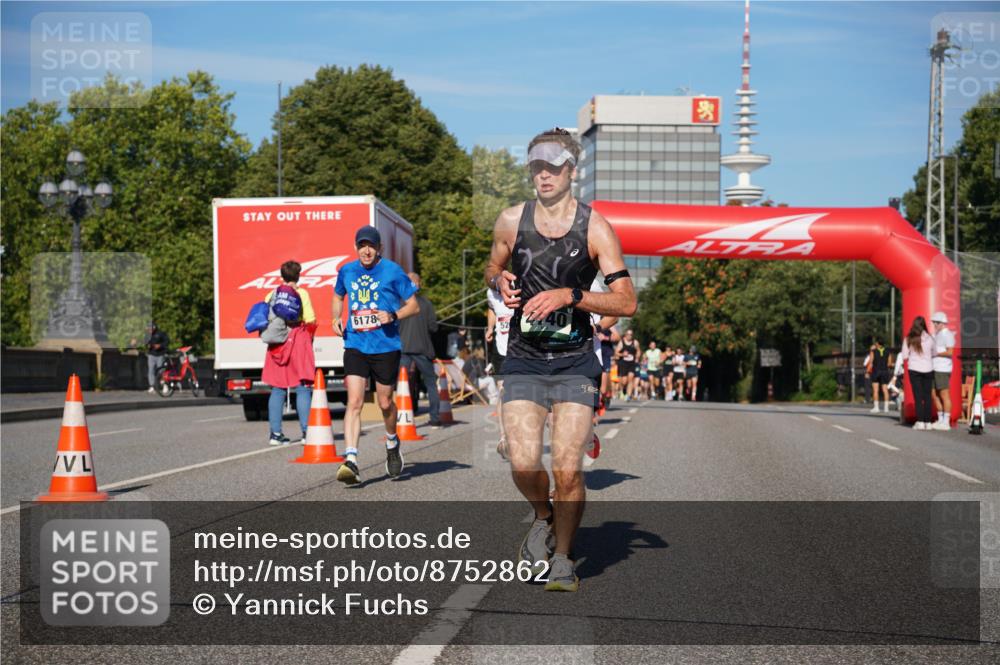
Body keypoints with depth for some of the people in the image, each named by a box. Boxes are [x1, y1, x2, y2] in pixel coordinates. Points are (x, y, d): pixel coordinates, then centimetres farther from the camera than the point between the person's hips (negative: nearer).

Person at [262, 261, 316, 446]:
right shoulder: (301, 293, -2)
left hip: (276, 344, 4)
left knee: (277, 389, 6)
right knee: (303, 388, -1)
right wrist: (310, 334, 8)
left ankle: (275, 433, 5)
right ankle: (306, 431, -6)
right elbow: (310, 319, -8)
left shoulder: (271, 295, 9)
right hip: (298, 341, -4)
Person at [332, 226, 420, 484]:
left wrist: (394, 315, -16)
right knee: (354, 402, -12)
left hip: (386, 346, -2)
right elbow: (338, 297, 28)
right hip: (355, 346, 2)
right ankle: (351, 461, -18)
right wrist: (336, 318, 8)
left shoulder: (392, 271, -3)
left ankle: (392, 443, 39)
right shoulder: (346, 271, 8)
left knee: (385, 402, 9)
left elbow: (414, 305, 2)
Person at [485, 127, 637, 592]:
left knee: (567, 469, -9)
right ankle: (543, 517, 23)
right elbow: (492, 269, 21)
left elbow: (626, 302, -7)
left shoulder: (595, 229, -5)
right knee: (523, 465, -11)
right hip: (523, 360, 2)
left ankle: (562, 559, 12)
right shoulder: (511, 221, 2)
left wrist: (568, 296, -20)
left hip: (575, 362, -2)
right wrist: (500, 281, -3)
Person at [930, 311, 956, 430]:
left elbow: (950, 352, -18)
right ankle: (940, 419, 19)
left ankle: (946, 422, -4)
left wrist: (936, 353, -13)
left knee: (944, 395, -6)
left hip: (943, 369, -10)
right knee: (935, 394, 12)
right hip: (935, 368, 10)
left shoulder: (947, 335, -10)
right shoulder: (937, 335, 19)